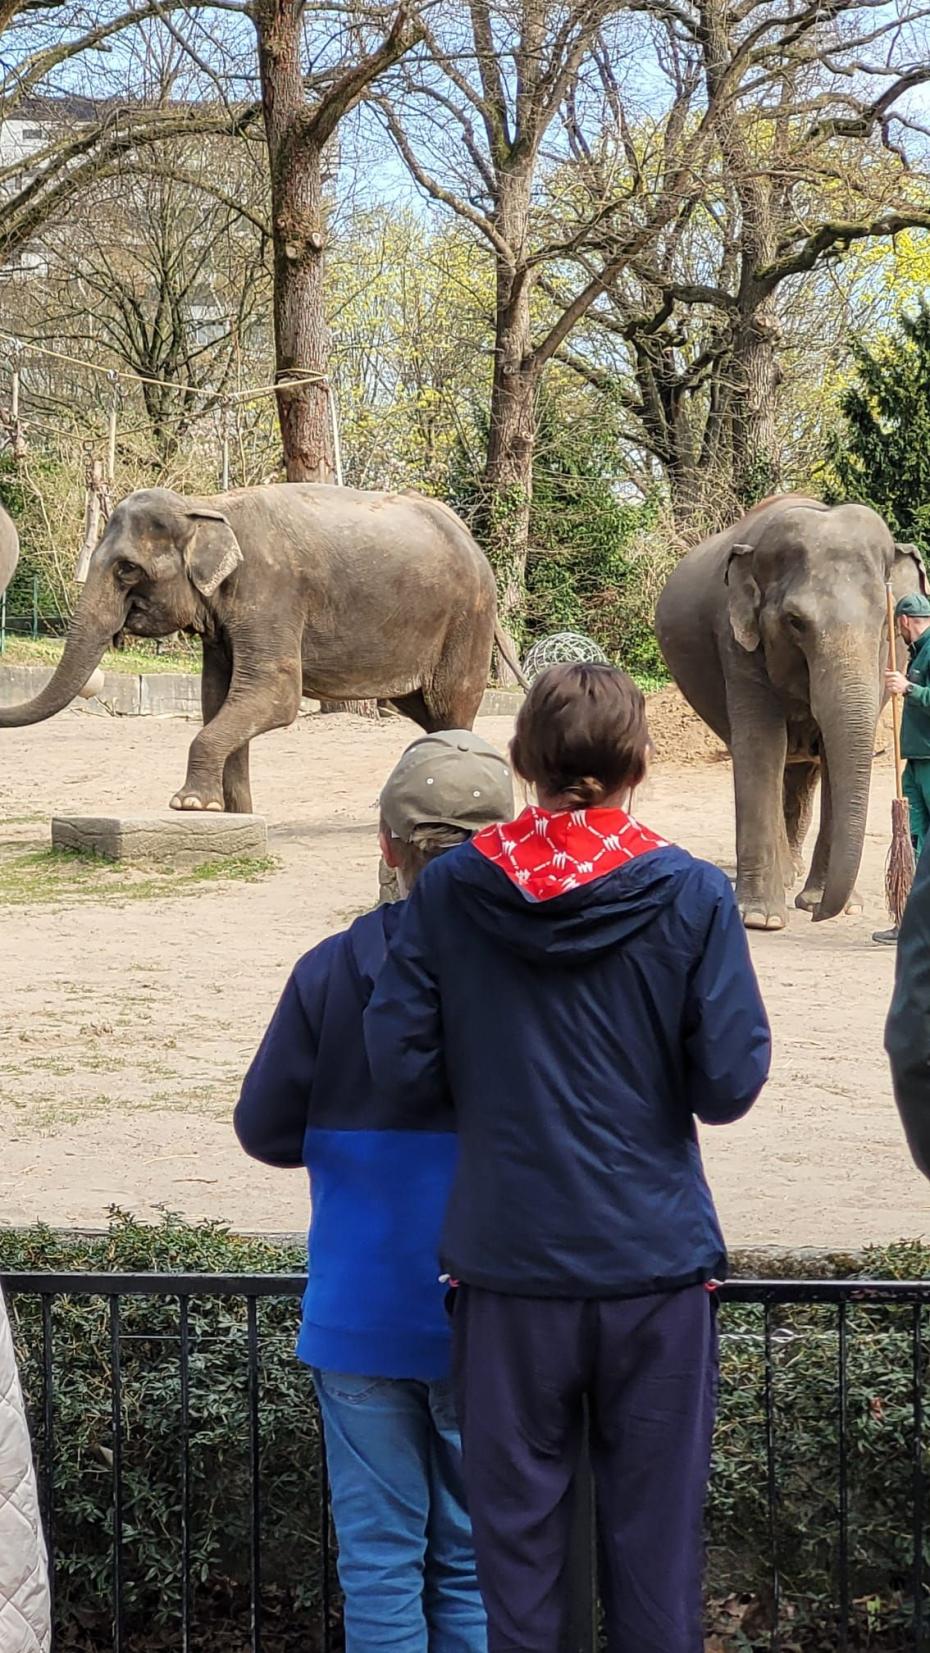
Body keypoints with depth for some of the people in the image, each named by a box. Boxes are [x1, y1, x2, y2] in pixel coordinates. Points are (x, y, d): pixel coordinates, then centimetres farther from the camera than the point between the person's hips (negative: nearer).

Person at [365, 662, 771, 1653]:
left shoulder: (447, 893, -4)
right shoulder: (692, 896, -8)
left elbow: (402, 1069, -5)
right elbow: (729, 1086, -9)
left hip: (506, 1262, 1)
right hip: (656, 1262, -1)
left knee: (516, 1528, 12)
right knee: (654, 1533, 11)